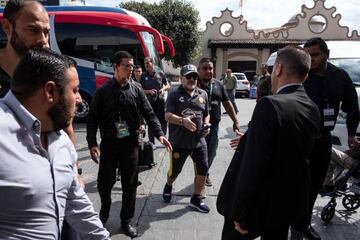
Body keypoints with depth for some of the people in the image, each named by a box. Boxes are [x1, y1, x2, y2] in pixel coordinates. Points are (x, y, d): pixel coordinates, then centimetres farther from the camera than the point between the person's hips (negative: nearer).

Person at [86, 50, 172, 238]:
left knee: (130, 184, 8)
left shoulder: (136, 90, 4)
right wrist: (92, 143, -10)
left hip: (130, 143, 1)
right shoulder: (103, 91, -1)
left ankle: (126, 220, 26)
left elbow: (149, 114, 2)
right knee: (104, 182, 9)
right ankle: (104, 210, 39)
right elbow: (93, 119, -1)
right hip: (109, 143, -1)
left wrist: (159, 134, -11)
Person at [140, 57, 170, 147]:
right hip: (149, 101, 0)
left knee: (163, 120, 3)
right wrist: (149, 91, -13)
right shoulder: (143, 76, 5)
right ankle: (151, 142, 12)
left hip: (161, 100, 1)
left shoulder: (160, 74, 6)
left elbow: (168, 86, 13)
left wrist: (164, 89, -8)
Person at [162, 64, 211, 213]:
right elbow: (167, 116, -15)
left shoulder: (203, 94, 8)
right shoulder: (174, 95, -5)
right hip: (179, 141, -3)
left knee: (203, 170, 4)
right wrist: (182, 121, -32)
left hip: (199, 140, 4)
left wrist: (206, 125, -2)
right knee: (175, 170, 13)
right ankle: (168, 186, 47)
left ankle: (196, 199, 24)